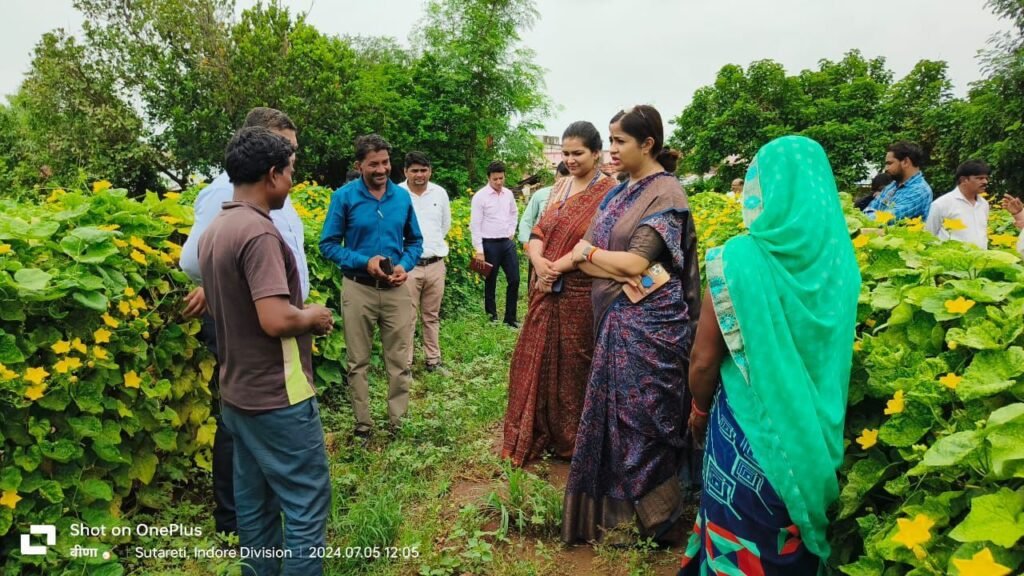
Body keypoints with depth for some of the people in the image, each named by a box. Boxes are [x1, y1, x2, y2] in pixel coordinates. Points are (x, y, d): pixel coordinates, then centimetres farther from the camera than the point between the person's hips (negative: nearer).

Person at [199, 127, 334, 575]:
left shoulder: (214, 231, 8)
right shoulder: (258, 232, -21)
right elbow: (275, 320, -28)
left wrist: (300, 314, 11)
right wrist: (312, 317, -8)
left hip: (237, 393, 10)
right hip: (277, 397, -9)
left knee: (254, 502, 19)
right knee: (305, 505, 4)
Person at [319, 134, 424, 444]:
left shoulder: (403, 196, 2)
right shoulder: (344, 196, -6)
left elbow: (415, 241, 11)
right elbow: (328, 244, -4)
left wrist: (405, 266, -9)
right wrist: (364, 261, -18)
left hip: (396, 290, 2)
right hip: (358, 289, -2)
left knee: (400, 363, 6)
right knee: (358, 363, 9)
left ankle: (397, 426, 21)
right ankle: (363, 427, 24)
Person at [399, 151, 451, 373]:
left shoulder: (440, 193, 5)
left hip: (436, 264, 4)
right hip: (408, 265, -4)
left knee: (432, 316, 14)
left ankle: (433, 359, 24)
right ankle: (405, 363, 9)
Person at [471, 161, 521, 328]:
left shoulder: (508, 194, 5)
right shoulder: (480, 196, -11)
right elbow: (475, 225, -11)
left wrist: (512, 231, 12)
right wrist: (479, 251, -14)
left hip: (507, 242, 5)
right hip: (490, 244, -5)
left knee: (514, 280, 4)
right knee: (490, 282, 7)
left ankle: (510, 318, 15)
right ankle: (492, 317, 21)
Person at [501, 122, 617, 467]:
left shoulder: (608, 191, -9)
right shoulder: (560, 187, 12)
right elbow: (538, 230, 8)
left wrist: (558, 267, -17)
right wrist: (538, 262, -11)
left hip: (580, 294, -6)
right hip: (546, 290, 6)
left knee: (573, 367, 6)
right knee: (537, 362, 12)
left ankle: (572, 442, 26)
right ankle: (533, 437, 28)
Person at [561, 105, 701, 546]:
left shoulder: (665, 192, -11)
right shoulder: (620, 192, 13)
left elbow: (634, 263, -19)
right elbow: (583, 257, 6)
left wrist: (588, 251, -4)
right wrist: (618, 273, -14)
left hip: (647, 324, -7)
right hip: (615, 320, 7)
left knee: (642, 418, 3)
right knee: (614, 413, 14)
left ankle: (659, 520, 23)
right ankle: (615, 505, 31)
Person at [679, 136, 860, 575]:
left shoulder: (738, 258, -20)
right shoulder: (841, 259, -8)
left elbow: (705, 359, -14)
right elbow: (836, 353, 6)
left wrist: (699, 408, 5)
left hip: (748, 424, -4)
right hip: (815, 430, 4)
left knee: (738, 533, 17)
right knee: (795, 540, 25)